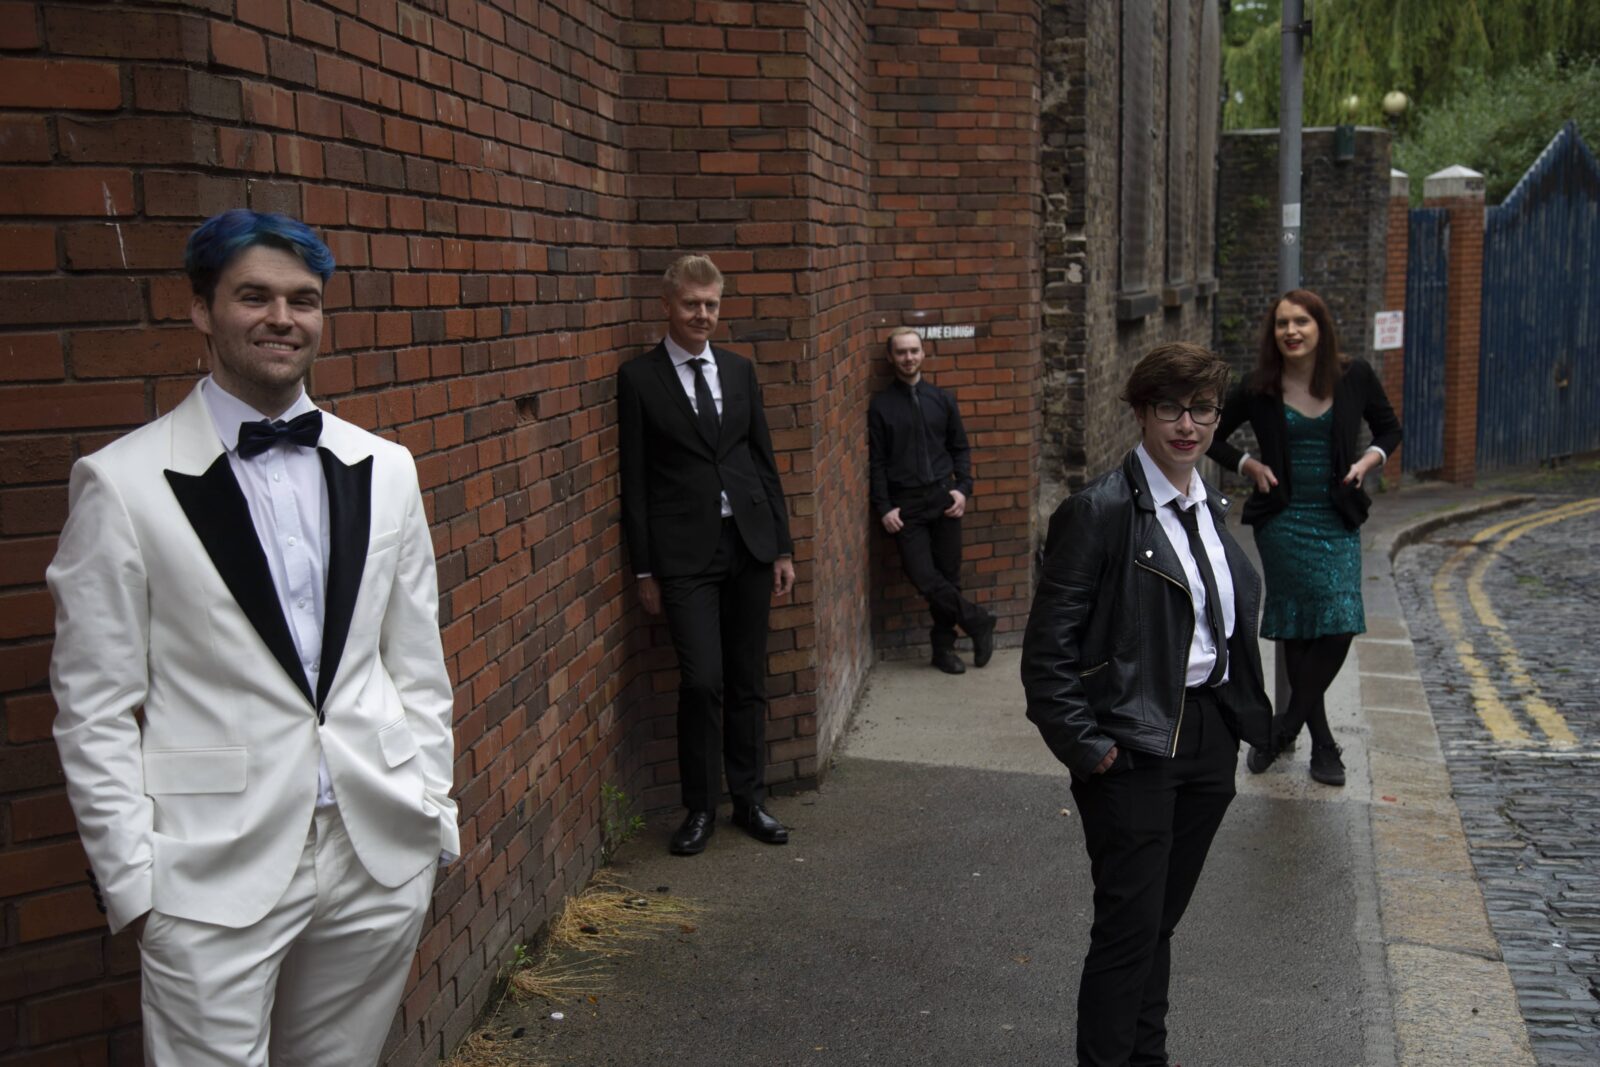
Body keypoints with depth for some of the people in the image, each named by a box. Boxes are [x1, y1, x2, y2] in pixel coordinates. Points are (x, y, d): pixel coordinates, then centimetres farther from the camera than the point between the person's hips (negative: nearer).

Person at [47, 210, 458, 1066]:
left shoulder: (383, 469, 5)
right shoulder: (123, 482, -7)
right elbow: (95, 706, -5)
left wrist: (433, 811, 9)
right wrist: (132, 879, -6)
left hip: (384, 851, 4)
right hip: (216, 869, -4)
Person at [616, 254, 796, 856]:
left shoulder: (739, 371, 11)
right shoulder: (639, 378, -2)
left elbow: (764, 463, 13)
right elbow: (634, 481, -2)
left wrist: (782, 547, 8)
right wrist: (644, 569, -5)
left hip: (749, 545, 4)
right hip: (685, 555, -4)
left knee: (748, 681, 10)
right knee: (702, 681, -9)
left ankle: (749, 800, 22)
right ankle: (700, 809, 8)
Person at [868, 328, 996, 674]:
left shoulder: (942, 399, 10)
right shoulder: (880, 404, 2)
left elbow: (960, 448, 13)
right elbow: (877, 461, 1)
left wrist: (963, 488, -2)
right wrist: (884, 508, -6)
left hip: (944, 498, 2)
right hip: (905, 504, -2)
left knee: (948, 576, 4)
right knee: (924, 578, -11)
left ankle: (943, 646, 18)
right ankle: (978, 622, 8)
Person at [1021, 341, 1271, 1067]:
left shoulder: (1209, 505, 9)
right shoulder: (1100, 510, -15)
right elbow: (1048, 648, -16)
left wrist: (1240, 716, 10)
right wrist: (1084, 745, -17)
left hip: (1210, 734, 7)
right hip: (1135, 745, -7)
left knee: (1162, 918, 19)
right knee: (1129, 926, 1)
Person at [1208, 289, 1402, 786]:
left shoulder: (1355, 377, 0)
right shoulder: (1259, 390, -3)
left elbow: (1389, 428, 14)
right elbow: (1213, 436, 10)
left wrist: (1368, 460, -4)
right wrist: (1248, 465, -5)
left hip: (1337, 521, 2)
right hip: (1282, 519, -1)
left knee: (1339, 625, -7)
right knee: (1293, 628, -2)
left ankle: (1283, 727, 9)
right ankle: (1321, 742, 13)